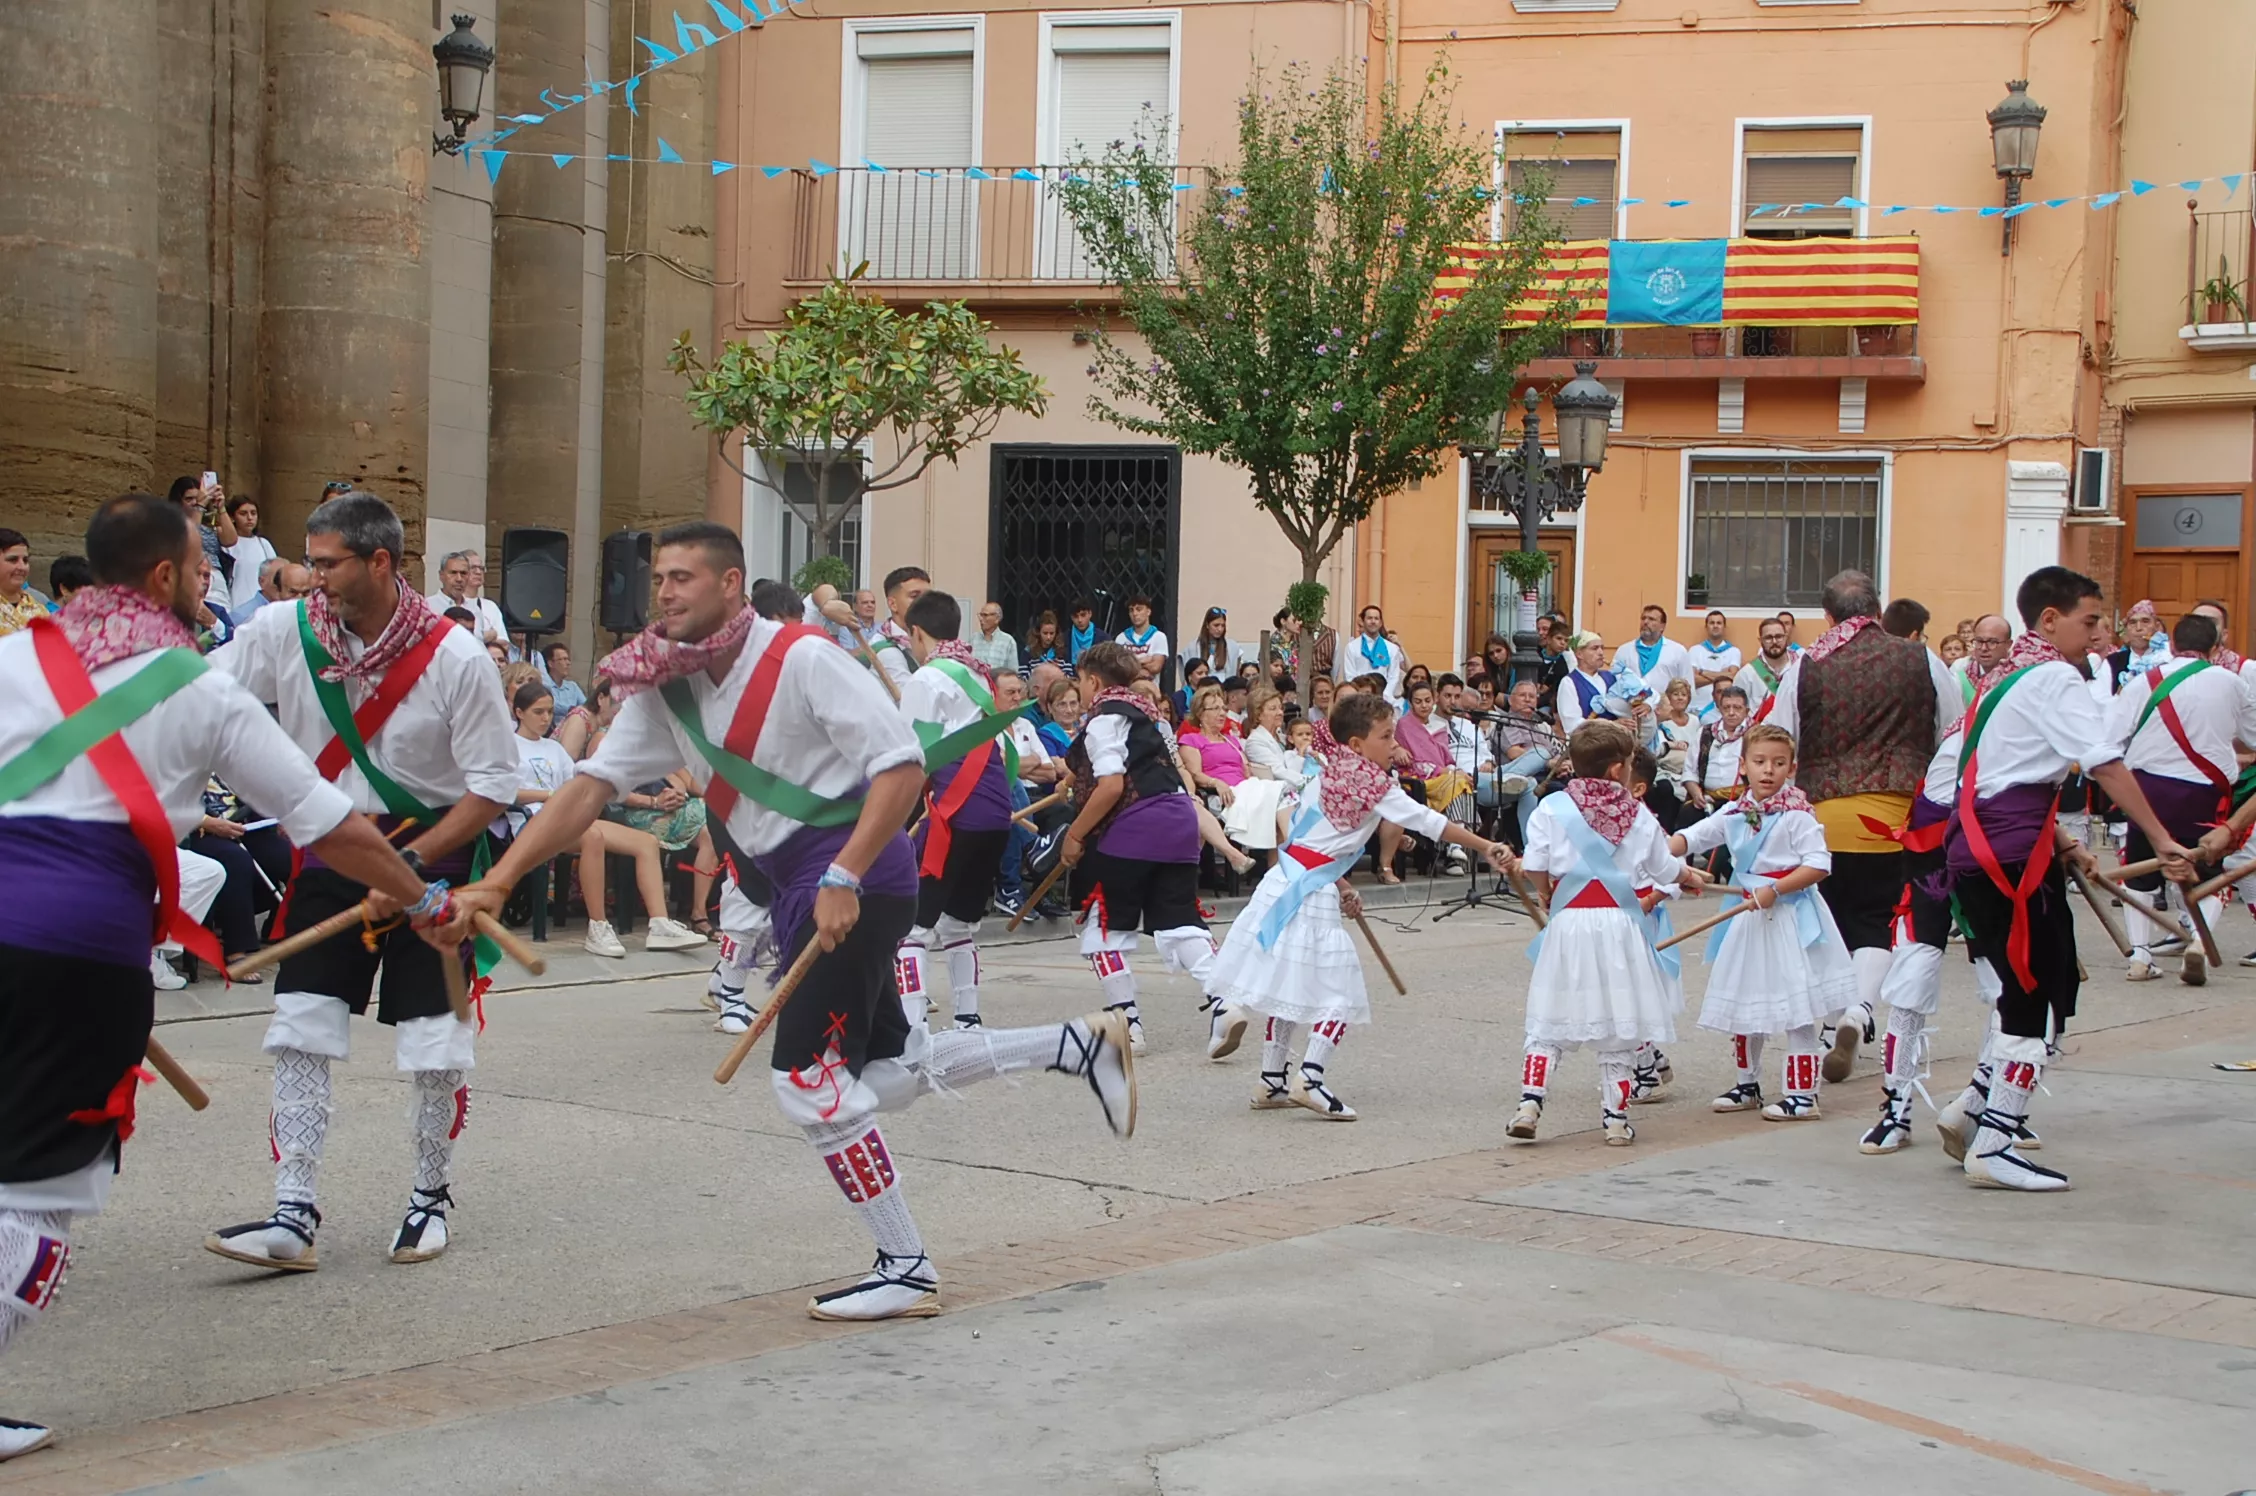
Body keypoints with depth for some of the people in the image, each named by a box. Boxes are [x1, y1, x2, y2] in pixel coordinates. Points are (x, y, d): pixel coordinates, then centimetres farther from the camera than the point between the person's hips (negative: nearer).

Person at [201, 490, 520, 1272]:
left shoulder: (455, 658, -15)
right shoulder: (285, 631, -7)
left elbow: (494, 784, -11)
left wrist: (411, 861, -19)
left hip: (430, 856, -3)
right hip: (328, 859, 3)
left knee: (436, 1044, 2)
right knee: (299, 1032, -3)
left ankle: (430, 1198, 24)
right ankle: (294, 1216, 1)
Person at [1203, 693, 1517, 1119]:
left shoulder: (1327, 776, 13)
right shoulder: (1377, 788, -10)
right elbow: (1431, 823, -12)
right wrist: (1485, 848, -8)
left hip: (1284, 881, 8)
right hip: (1314, 894, -8)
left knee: (1287, 985, 17)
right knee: (1341, 991, 0)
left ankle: (1273, 1082, 23)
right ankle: (1311, 1079, -9)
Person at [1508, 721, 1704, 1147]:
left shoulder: (1552, 808, -3)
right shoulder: (1640, 816, 1)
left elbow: (1535, 866, -3)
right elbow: (1666, 869, 13)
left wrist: (1546, 892, 19)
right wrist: (1690, 877, 36)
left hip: (1569, 922, 0)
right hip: (1621, 924, 0)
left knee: (1549, 1023, 8)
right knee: (1620, 1029, 9)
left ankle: (1530, 1102, -5)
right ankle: (1616, 1118, 13)